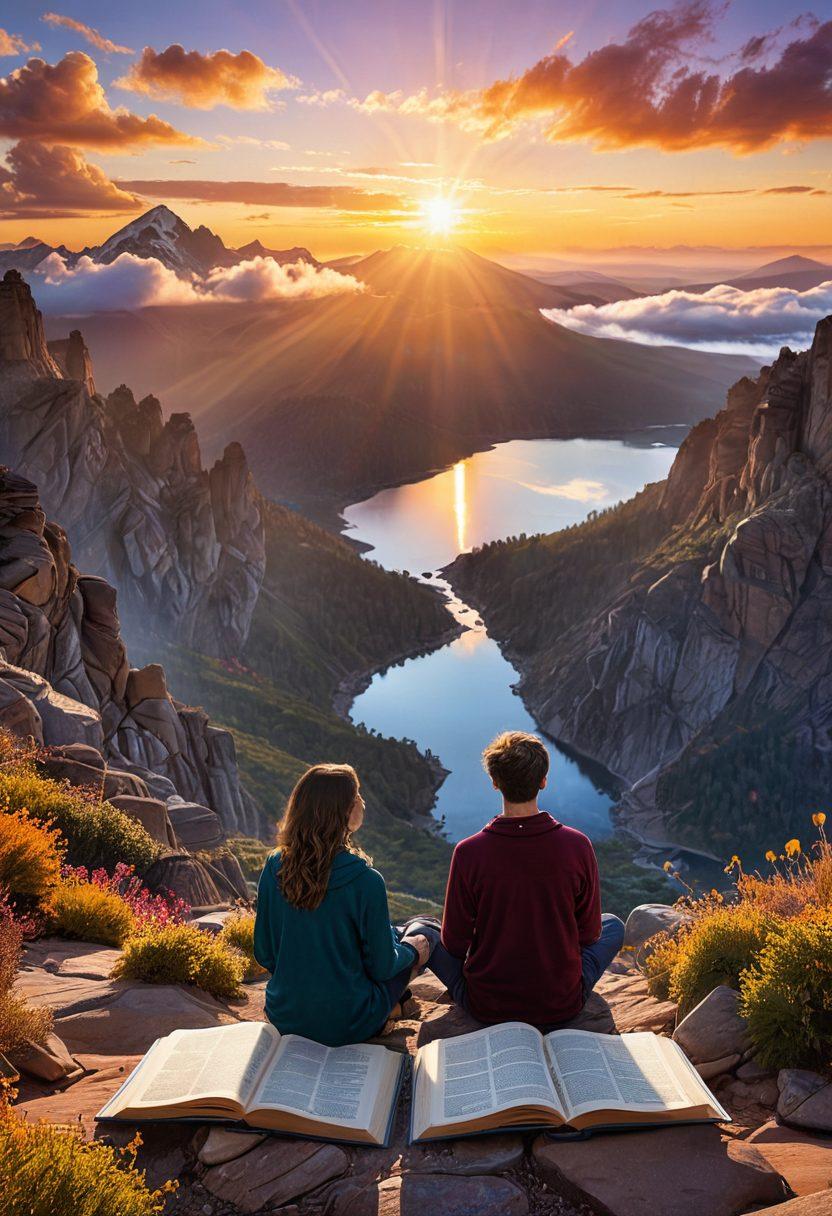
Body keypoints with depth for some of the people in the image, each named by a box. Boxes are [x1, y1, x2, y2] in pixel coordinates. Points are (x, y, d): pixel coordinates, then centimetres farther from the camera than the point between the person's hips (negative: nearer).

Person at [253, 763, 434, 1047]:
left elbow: (265, 955, 1)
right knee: (419, 939, 17)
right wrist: (410, 950, 10)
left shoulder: (274, 869, -10)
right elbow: (381, 967, -12)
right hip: (347, 1028, -5)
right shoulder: (365, 881, -23)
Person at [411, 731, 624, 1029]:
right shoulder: (578, 846, -15)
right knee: (613, 925, 26)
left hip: (486, 1009, -1)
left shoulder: (468, 852, -19)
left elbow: (455, 943, -8)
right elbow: (589, 933, -2)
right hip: (562, 1009, 1)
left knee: (419, 930, 20)